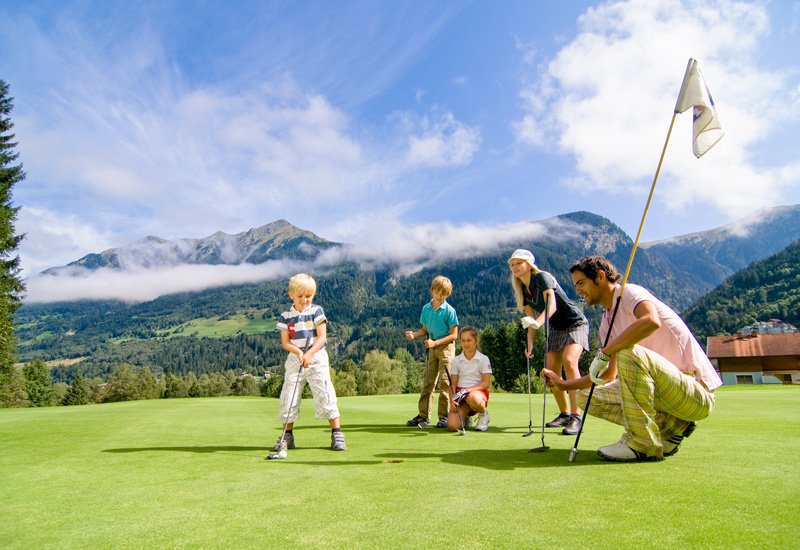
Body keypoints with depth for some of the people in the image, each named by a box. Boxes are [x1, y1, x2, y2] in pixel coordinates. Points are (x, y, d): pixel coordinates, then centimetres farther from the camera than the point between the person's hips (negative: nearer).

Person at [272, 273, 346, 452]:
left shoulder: (316, 311, -2)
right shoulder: (285, 317, 3)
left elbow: (322, 336, -8)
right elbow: (285, 342, 0)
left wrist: (309, 354, -20)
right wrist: (298, 352, -19)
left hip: (316, 358, -2)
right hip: (294, 359, 2)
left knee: (325, 395, -7)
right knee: (289, 397, 3)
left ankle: (336, 433, 4)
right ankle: (288, 436, 18)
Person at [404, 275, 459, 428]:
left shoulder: (450, 311, -10)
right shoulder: (426, 309, 5)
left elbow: (454, 335, -9)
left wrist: (435, 342, -16)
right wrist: (414, 334, -7)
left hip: (446, 347, -5)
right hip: (431, 348, 5)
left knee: (444, 383, -4)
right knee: (427, 382, 7)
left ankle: (444, 417, 4)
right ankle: (423, 416, 14)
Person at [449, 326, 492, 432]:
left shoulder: (483, 359, -1)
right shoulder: (456, 360, 6)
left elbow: (486, 383, -8)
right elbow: (453, 384, 6)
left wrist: (467, 390, -19)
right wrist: (452, 400, -13)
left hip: (478, 392, -2)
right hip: (460, 394, 3)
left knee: (473, 398, -42)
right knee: (452, 426, -21)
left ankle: (483, 414, -5)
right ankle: (465, 416, 17)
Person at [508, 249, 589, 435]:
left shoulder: (542, 277, -19)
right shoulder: (523, 291, 3)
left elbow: (552, 305, -34)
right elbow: (531, 319, 5)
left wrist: (537, 322, -52)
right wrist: (530, 344, -8)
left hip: (575, 323, -8)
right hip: (556, 328, 8)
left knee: (569, 361, -29)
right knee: (550, 372, 1)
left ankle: (576, 416, -26)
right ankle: (564, 414, 17)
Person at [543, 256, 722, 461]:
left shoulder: (630, 293, -12)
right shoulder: (607, 321, 12)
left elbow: (651, 321, -37)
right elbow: (610, 375, 16)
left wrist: (604, 353, -31)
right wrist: (564, 384, 13)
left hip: (698, 393, -9)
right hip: (672, 390, 9)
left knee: (629, 353, -33)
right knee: (590, 396, 4)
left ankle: (643, 444, -19)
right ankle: (670, 426, 5)